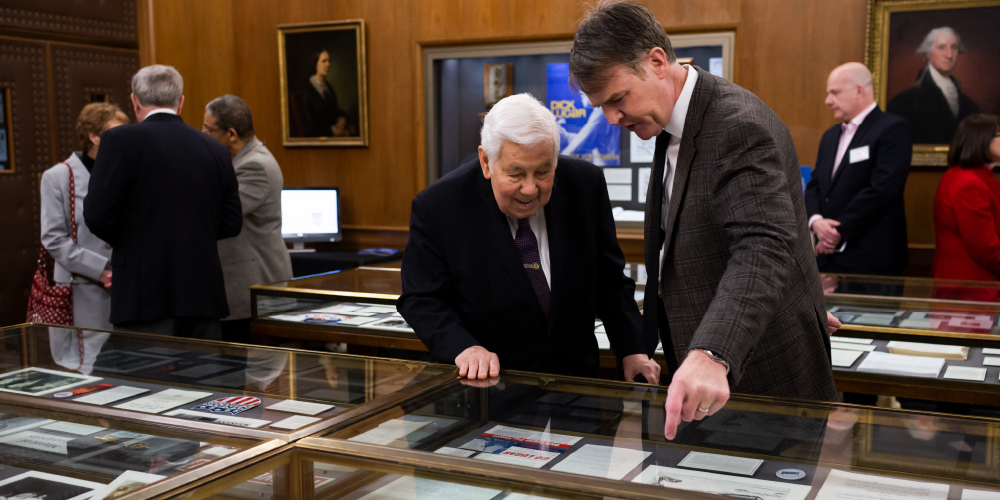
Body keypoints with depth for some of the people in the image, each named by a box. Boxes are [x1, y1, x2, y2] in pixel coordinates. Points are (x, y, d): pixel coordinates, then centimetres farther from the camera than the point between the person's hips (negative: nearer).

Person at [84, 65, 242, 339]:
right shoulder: (216, 150, 7)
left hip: (146, 296, -4)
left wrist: (126, 240, 10)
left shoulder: (120, 140, -5)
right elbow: (231, 223, 8)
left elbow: (97, 214, -10)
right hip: (204, 295, 4)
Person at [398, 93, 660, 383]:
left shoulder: (586, 184, -2)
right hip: (484, 383, -2)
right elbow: (420, 300, -5)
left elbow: (610, 281, 8)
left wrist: (633, 350, -1)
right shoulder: (437, 207, -11)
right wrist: (464, 348, -22)